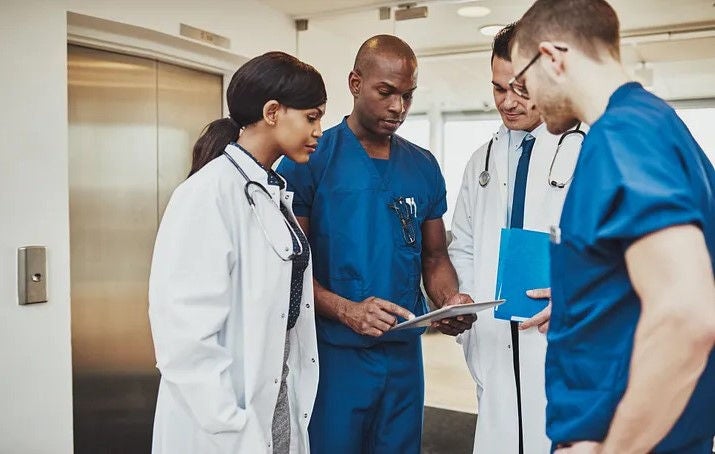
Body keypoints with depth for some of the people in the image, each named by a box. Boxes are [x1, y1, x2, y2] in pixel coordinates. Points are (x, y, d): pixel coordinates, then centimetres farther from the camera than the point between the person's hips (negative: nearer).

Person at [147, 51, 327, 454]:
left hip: (280, 398, 8)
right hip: (231, 414, -8)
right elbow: (185, 326, -23)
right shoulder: (210, 192, -19)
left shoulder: (275, 191, 7)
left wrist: (297, 402, 10)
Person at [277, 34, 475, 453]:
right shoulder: (309, 160, -8)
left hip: (404, 352, 5)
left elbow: (434, 258, 10)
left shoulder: (424, 167, 6)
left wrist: (451, 301, -10)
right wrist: (346, 311, -24)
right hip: (333, 352, -4)